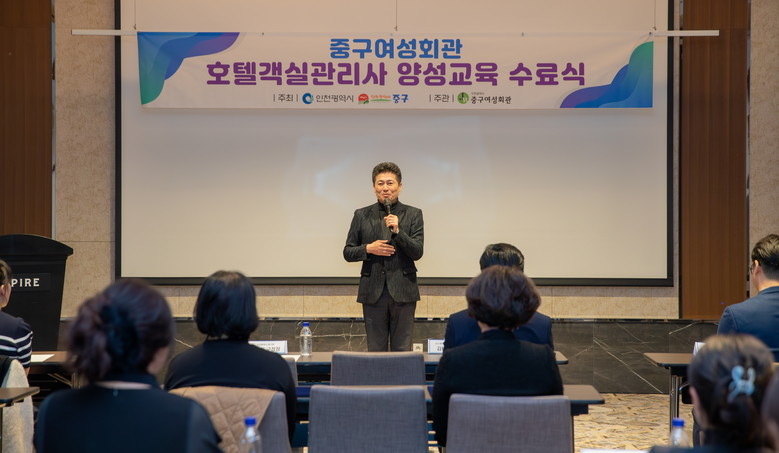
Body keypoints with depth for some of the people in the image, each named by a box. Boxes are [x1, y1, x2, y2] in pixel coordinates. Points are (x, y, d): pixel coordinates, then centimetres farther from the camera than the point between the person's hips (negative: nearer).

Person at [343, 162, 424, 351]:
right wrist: (368, 249, -10)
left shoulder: (413, 214, 4)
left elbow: (417, 252, -4)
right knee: (375, 350, 5)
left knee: (402, 350, 3)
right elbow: (348, 252, 9)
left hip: (403, 292, -1)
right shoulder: (362, 215, 8)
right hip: (373, 292, 1)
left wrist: (397, 231, -18)